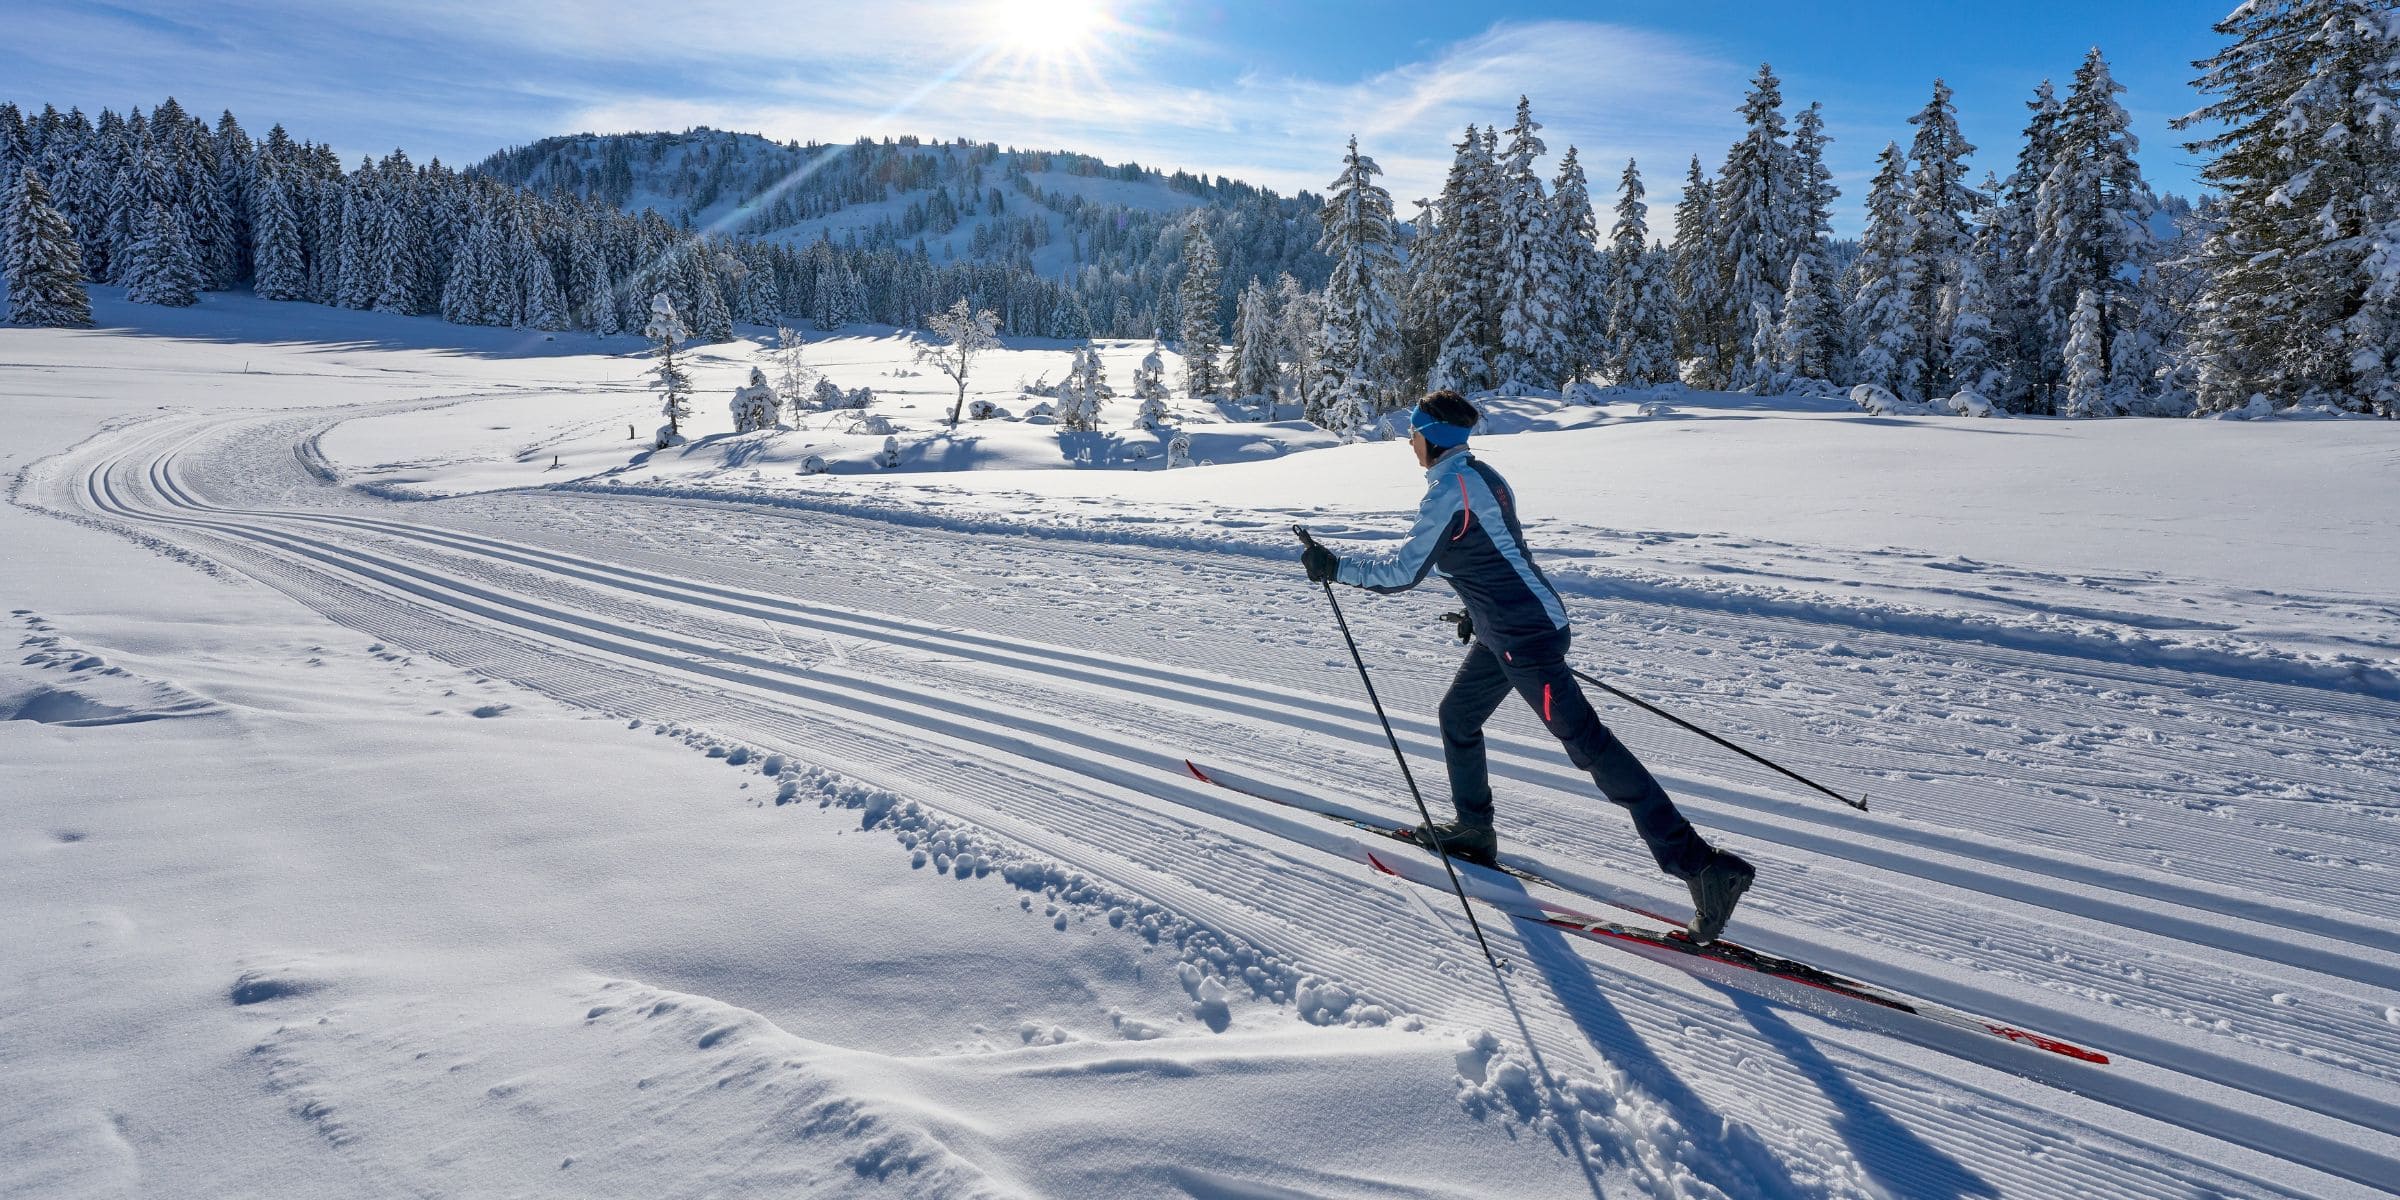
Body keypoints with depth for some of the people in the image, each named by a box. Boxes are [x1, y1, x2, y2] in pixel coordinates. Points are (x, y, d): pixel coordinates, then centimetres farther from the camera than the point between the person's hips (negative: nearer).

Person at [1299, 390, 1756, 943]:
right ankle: (1474, 829, 36)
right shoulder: (1480, 474, 12)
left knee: (1587, 743, -9)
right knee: (1458, 716, 22)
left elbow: (1403, 571, -17)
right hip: (1511, 629, 10)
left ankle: (1699, 862, -8)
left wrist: (1334, 567, -8)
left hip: (1523, 638, -10)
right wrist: (1479, 607, 31)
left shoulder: (1448, 489, -17)